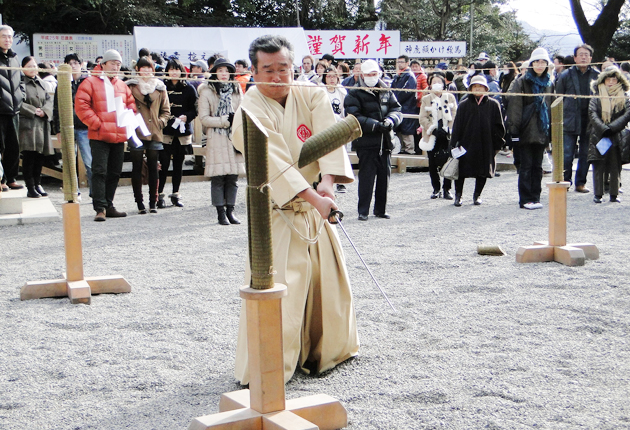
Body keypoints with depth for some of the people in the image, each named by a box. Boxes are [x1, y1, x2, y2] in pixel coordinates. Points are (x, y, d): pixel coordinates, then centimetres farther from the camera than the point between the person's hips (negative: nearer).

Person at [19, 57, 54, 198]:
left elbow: (49, 100, 12)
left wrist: (44, 111, -6)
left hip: (42, 123, 6)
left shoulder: (42, 83, 18)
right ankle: (30, 188, -5)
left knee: (40, 156, 7)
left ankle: (37, 184, 17)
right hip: (27, 124, -6)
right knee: (29, 156, -8)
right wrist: (33, 111, -13)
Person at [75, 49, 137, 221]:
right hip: (99, 136, -6)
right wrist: (96, 123, -13)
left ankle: (108, 206, 18)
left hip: (119, 136, 6)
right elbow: (81, 105, -8)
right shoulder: (91, 82, 1)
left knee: (114, 173, 10)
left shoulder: (122, 85, 18)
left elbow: (131, 104, 24)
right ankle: (100, 208, -8)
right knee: (99, 171, -9)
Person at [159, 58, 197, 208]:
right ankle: (159, 195, 0)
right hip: (165, 132, -2)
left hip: (183, 132, 2)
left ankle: (176, 194, 17)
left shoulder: (189, 89, 7)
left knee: (178, 165, 8)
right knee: (163, 164, -7)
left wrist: (186, 117, -13)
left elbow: (195, 109, 4)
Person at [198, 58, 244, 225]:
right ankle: (221, 212, 4)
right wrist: (225, 120, -13)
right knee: (218, 178, -3)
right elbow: (204, 118, -5)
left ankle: (230, 210, 13)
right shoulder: (207, 91, 0)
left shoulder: (236, 90, 13)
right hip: (216, 141, -4)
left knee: (233, 178, 4)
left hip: (234, 139, 4)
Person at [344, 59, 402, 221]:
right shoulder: (354, 94, -3)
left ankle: (380, 209, 21)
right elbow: (354, 118, -12)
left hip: (385, 141, 5)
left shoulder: (386, 91, 13)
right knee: (366, 176, -6)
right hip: (365, 142, -5)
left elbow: (396, 110, 11)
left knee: (384, 175, 10)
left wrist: (390, 121, -12)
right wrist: (375, 125, -20)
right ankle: (363, 211, 1)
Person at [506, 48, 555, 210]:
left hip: (542, 132, 5)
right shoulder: (522, 82, -3)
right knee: (526, 166, -2)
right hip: (526, 131, -5)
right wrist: (514, 128, -17)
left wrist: (551, 131, 13)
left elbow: (552, 108, 19)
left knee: (537, 167, 8)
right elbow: (514, 105, -9)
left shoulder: (549, 84, 14)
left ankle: (535, 198, 14)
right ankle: (526, 199, 2)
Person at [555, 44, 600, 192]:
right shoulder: (566, 75, 2)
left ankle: (581, 183, 18)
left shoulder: (597, 76, 5)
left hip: (589, 120, 2)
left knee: (585, 154, 9)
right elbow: (558, 98, 5)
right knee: (567, 155, -3)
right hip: (570, 122, -2)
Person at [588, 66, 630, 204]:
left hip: (616, 137, 1)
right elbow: (593, 116, -4)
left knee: (615, 166, 1)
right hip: (598, 136, -1)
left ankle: (614, 194, 8)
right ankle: (598, 194, 3)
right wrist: (604, 130, -17)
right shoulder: (596, 99, 7)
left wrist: (610, 128, -15)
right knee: (598, 167, -2)